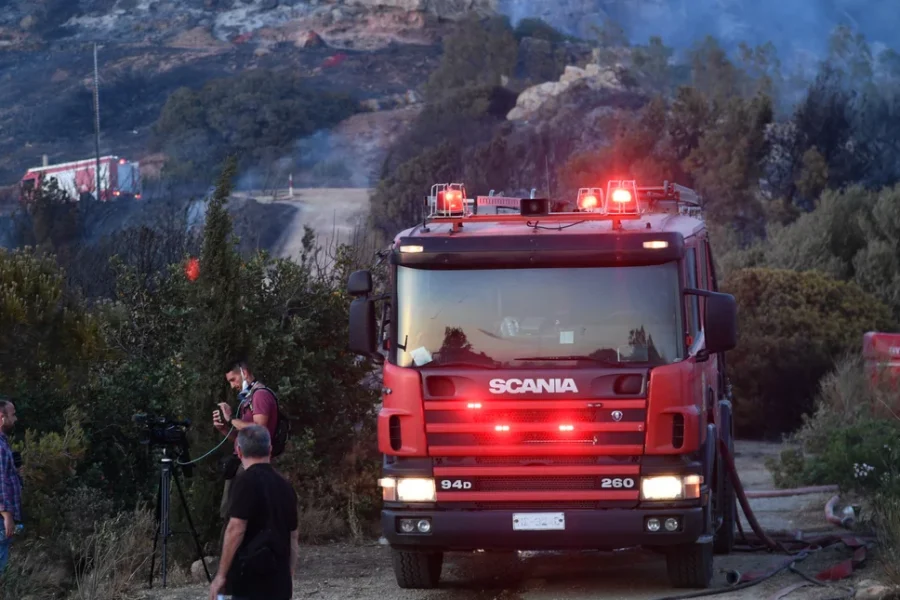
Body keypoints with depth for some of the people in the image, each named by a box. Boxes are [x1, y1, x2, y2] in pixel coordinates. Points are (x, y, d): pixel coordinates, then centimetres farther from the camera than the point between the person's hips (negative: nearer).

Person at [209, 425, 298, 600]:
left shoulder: (247, 482, -10)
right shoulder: (285, 485, 13)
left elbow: (236, 530, -17)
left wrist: (221, 575, -13)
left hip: (251, 581, -7)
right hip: (279, 581, 7)